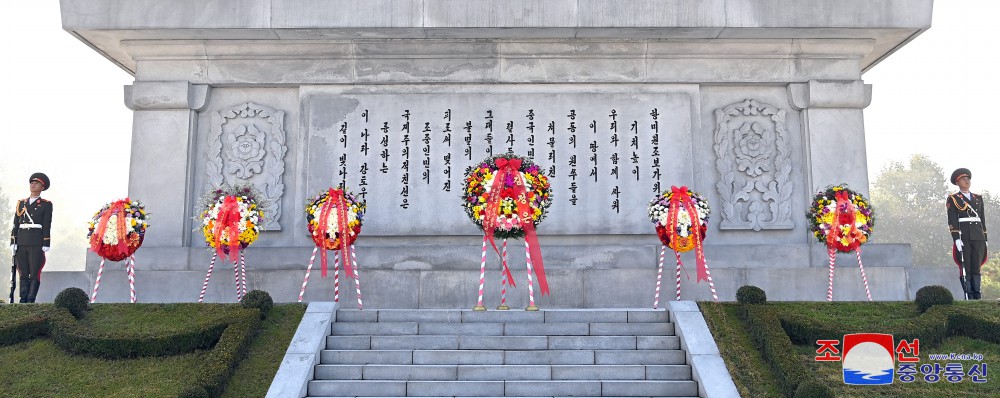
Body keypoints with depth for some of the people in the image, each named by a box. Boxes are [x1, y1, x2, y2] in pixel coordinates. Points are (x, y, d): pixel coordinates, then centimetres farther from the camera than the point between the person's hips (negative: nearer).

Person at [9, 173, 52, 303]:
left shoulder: (46, 205, 4)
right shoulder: (21, 203, 15)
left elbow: (47, 226, -2)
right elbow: (15, 224, 13)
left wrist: (46, 245, -8)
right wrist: (13, 242, 4)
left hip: (37, 244, -4)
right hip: (21, 243, 4)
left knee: (35, 273, -4)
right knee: (23, 273, 4)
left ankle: (31, 300, -1)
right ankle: (23, 299, 7)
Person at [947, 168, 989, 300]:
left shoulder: (978, 198, 18)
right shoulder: (953, 199, 3)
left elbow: (983, 219, 19)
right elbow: (952, 221, -5)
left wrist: (985, 238, 13)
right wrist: (956, 238, -15)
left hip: (978, 237, 4)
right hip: (963, 237, -4)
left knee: (977, 267, 2)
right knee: (966, 268, -5)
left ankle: (977, 296, 4)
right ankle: (969, 295, -2)